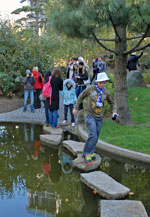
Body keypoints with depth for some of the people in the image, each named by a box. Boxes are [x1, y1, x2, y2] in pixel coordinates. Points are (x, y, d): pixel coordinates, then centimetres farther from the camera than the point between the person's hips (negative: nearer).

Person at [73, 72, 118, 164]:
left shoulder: (106, 93, 0)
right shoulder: (91, 88, -8)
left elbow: (112, 103, 14)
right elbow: (81, 97, 6)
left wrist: (114, 112, -5)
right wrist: (76, 108, 11)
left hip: (99, 117, 4)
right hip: (90, 115, -4)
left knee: (95, 138, 9)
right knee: (93, 136, -17)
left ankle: (89, 153, 27)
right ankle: (88, 154, -3)